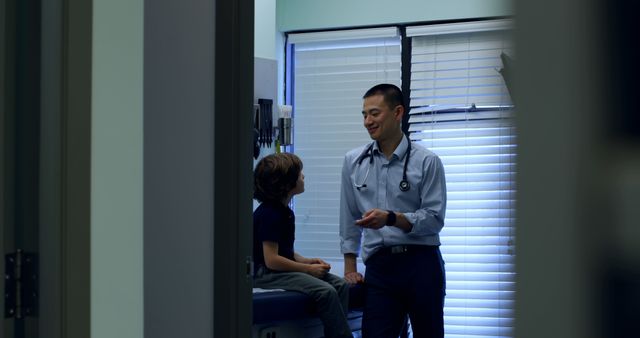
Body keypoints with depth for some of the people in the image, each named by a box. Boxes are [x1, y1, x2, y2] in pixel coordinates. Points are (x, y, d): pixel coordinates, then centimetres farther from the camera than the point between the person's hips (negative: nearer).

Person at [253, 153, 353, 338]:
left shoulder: (285, 212, 15)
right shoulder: (268, 214, -15)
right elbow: (271, 260, -21)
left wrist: (307, 261, 2)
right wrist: (308, 269, -14)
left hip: (283, 269, 10)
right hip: (266, 274, -10)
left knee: (341, 285, -6)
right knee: (326, 292, -26)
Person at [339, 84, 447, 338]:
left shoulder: (427, 162, -1)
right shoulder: (354, 161, 10)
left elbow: (434, 219, -6)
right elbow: (349, 219, 14)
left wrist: (391, 218, -19)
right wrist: (350, 267, 10)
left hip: (421, 262, -2)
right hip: (379, 266, 2)